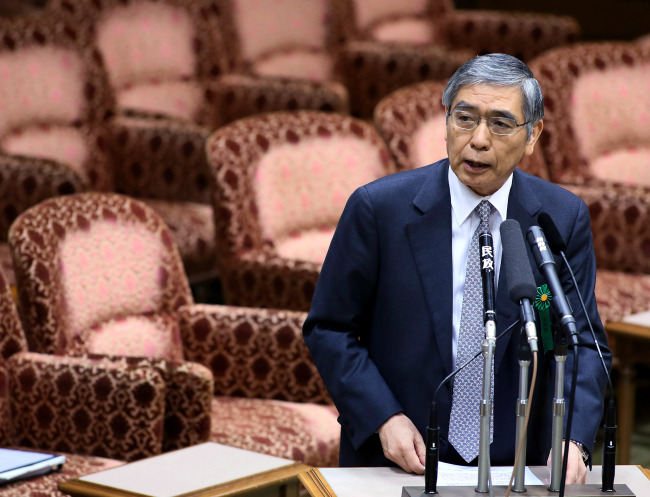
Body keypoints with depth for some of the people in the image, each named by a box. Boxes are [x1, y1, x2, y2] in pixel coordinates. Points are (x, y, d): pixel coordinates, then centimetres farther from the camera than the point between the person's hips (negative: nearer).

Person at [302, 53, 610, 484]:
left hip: (514, 463, 2)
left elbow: (582, 343, 4)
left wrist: (572, 440, -14)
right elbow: (328, 329, 3)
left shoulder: (564, 218, 3)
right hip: (395, 462, -2)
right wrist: (383, 418, -10)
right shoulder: (378, 207, -4)